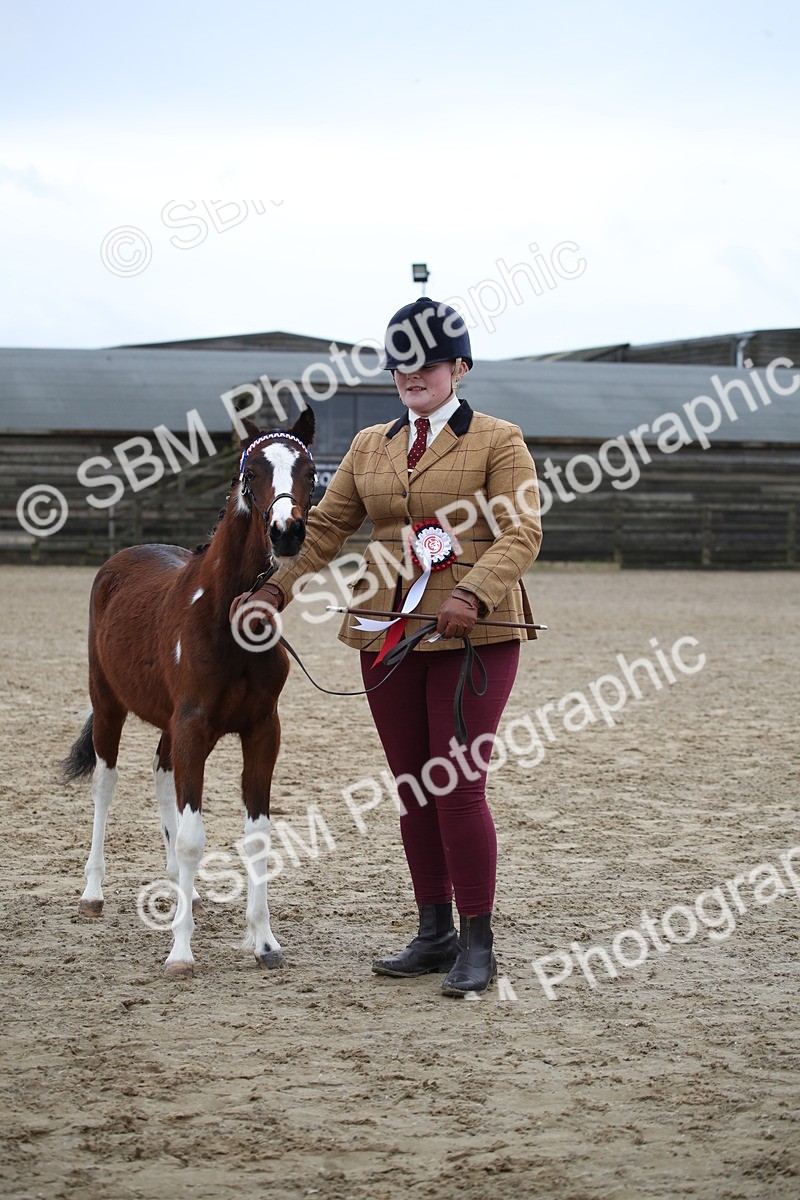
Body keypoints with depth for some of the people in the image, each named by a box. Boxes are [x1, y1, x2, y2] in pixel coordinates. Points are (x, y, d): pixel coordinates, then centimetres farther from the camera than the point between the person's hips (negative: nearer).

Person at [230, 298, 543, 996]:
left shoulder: (499, 441, -1)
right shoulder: (371, 446, 15)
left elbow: (521, 533, -12)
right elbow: (325, 527, 14)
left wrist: (471, 594, -27)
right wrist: (277, 588, -1)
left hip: (474, 634, -5)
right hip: (387, 634, 6)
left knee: (458, 789, -7)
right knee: (413, 788, 10)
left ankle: (478, 945, 4)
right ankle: (435, 935, 20)